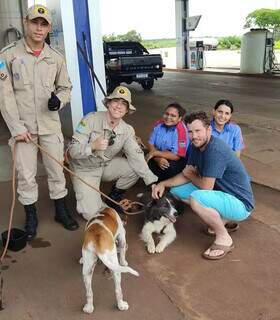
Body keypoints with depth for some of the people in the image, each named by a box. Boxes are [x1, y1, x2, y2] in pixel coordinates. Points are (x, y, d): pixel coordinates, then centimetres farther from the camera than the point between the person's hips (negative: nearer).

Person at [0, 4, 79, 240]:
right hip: (22, 126, -2)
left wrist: (59, 100, -10)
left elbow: (65, 87, 14)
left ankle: (61, 210, 29)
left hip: (50, 124, 2)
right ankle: (31, 215, 25)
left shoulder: (56, 58, 3)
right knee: (26, 175, 6)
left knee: (56, 170, 11)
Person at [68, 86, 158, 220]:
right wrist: (92, 146, -43)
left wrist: (153, 183, -23)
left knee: (135, 169, -19)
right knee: (92, 213, -17)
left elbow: (137, 157, -13)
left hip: (107, 165, 4)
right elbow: (73, 151, -23)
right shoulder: (91, 120, -20)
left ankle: (115, 196, 9)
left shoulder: (127, 130, -8)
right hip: (85, 168, -4)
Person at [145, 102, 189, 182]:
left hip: (178, 160, -4)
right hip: (161, 157, 4)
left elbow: (176, 156, -23)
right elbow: (150, 144, -4)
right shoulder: (159, 124, -7)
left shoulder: (181, 130, -22)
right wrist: (158, 159, -23)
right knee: (147, 162, -24)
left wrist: (154, 153, -19)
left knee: (169, 168, -35)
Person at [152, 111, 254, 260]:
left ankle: (224, 239, -10)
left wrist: (190, 175, -6)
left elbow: (206, 186, -26)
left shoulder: (215, 150, -27)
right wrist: (163, 184, -5)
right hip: (221, 194, 9)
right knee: (177, 190, 7)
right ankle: (220, 219, 11)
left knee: (196, 199, -34)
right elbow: (187, 175, 8)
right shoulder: (196, 147, 1)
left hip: (240, 204, -9)